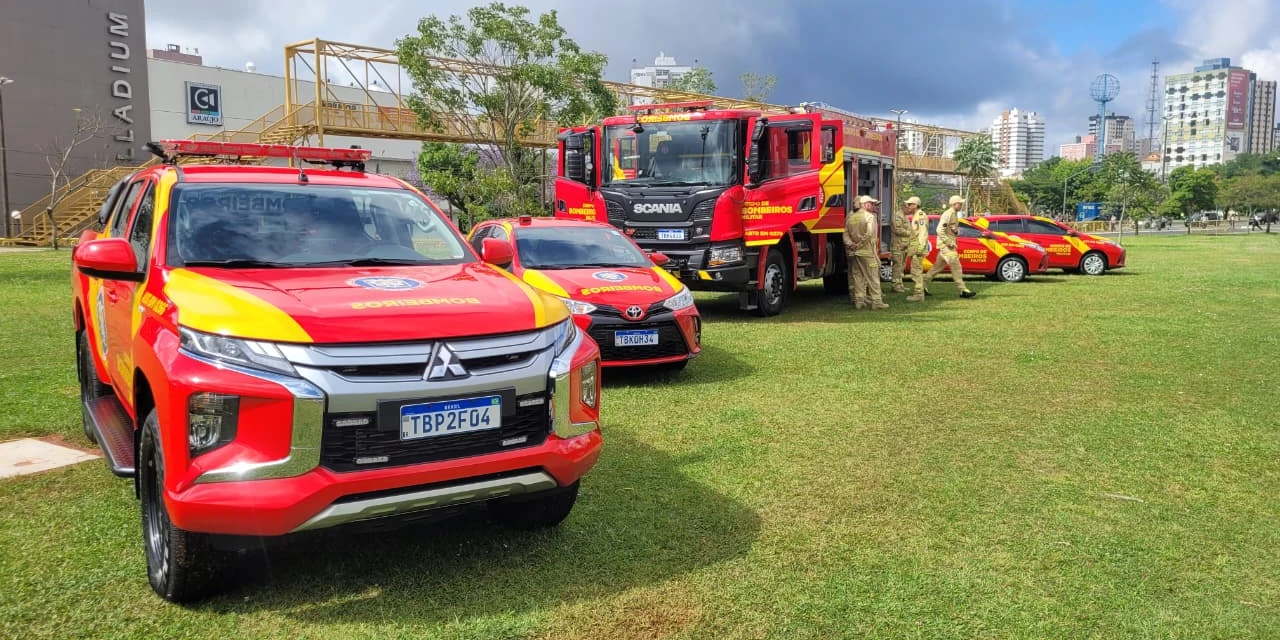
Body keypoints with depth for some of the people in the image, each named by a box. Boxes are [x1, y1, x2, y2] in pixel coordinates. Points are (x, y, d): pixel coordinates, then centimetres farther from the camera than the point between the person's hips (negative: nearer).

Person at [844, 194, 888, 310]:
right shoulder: (869, 216, -8)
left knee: (857, 276, 11)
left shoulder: (851, 217, 11)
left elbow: (846, 233, 5)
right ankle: (876, 301, 0)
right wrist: (859, 245, -11)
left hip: (853, 252, 6)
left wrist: (850, 244, -5)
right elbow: (869, 234, -18)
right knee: (873, 277, -1)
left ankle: (859, 301, 11)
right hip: (866, 251, -6)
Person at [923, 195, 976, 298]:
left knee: (938, 266, 13)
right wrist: (948, 242, -21)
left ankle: (924, 285, 20)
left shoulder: (955, 214, 17)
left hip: (950, 244, 10)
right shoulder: (947, 214, -14)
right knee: (956, 266, -11)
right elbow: (940, 230, -21)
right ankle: (963, 290, -11)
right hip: (945, 245, -10)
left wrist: (953, 242, 10)